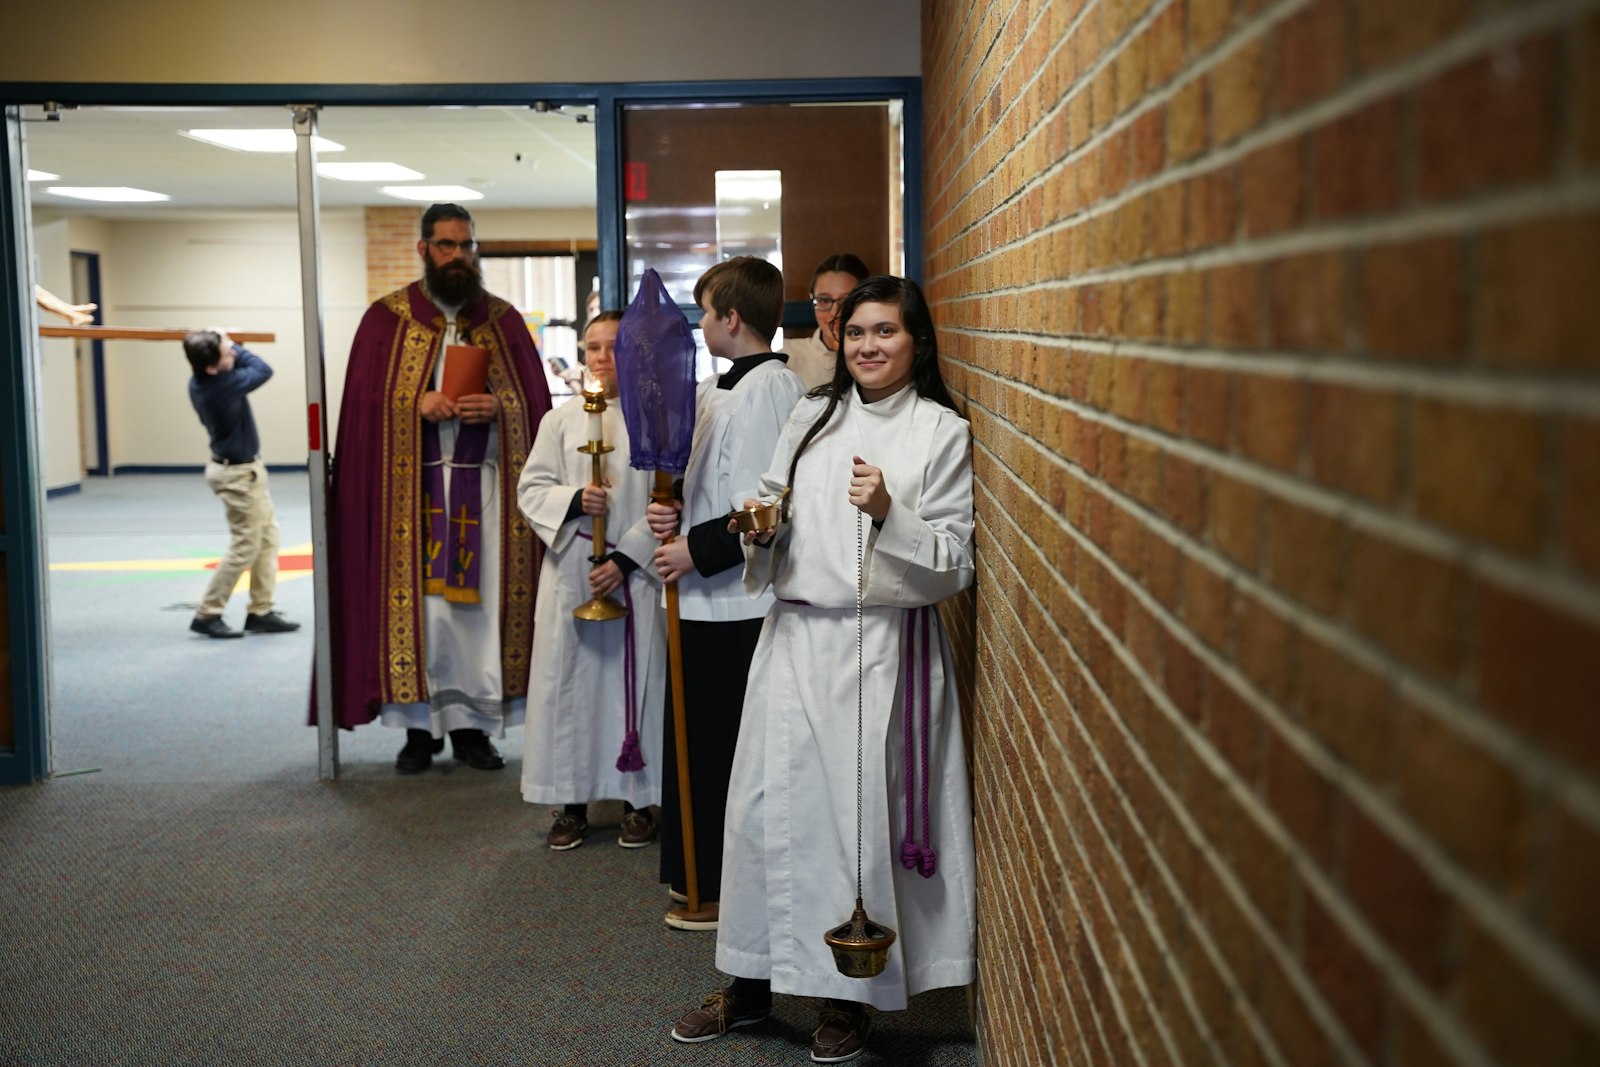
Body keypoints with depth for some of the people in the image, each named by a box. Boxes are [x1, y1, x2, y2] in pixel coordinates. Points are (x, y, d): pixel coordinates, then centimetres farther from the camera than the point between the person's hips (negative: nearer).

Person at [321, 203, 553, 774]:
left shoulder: (503, 320, 11)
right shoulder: (387, 318, 6)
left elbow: (534, 402, 7)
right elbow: (363, 401, 1)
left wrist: (497, 407, -13)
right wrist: (416, 404, -15)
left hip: (487, 484, 1)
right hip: (412, 485, -1)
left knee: (480, 601, 0)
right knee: (417, 601, -4)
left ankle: (472, 723, 9)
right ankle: (419, 726, 6)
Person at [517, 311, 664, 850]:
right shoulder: (560, 420, 8)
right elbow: (531, 488, 6)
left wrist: (628, 558, -12)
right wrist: (574, 501, -14)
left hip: (635, 573, -2)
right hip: (570, 571, 2)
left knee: (635, 677, 2)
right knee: (570, 679, 5)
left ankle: (637, 799, 15)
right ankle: (572, 802, 15)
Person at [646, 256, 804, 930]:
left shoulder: (767, 389, -16)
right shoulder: (717, 389, 13)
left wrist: (696, 549, -16)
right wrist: (675, 511, 2)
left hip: (737, 603, -10)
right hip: (709, 598, 10)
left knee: (721, 748, 1)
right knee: (700, 742, 17)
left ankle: (724, 891, 14)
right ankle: (703, 877, 30)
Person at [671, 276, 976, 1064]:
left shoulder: (942, 432, -2)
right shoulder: (812, 417, 12)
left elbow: (953, 566, -6)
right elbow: (772, 515, 19)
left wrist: (888, 513, -20)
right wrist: (759, 526, -3)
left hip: (880, 645, -4)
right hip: (793, 639, 4)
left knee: (861, 813, 1)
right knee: (767, 805, 6)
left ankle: (851, 997, 19)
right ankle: (752, 982, 22)